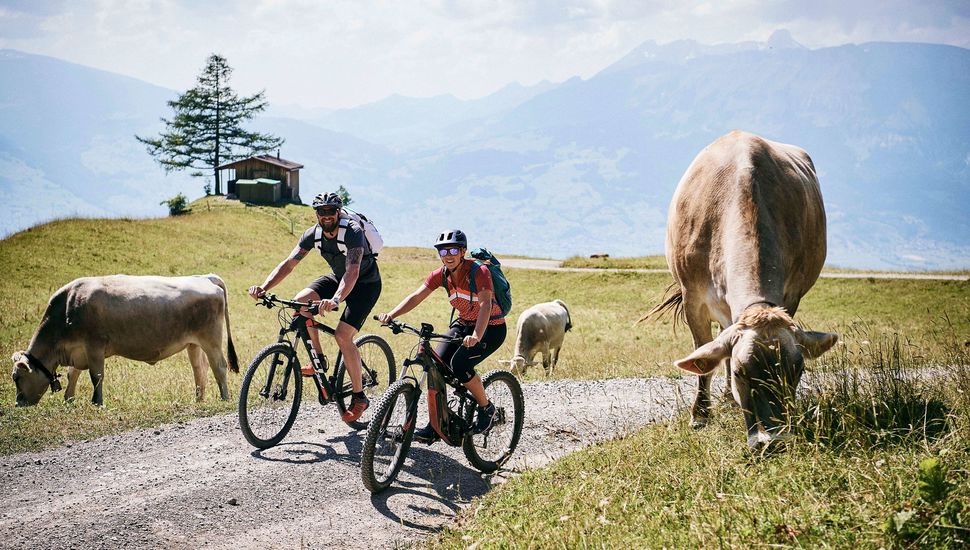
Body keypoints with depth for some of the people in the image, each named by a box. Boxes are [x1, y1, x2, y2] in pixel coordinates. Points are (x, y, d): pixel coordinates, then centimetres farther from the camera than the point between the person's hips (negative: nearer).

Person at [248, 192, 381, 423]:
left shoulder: (353, 232, -31)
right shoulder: (313, 234, -13)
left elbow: (352, 272, -44)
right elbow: (288, 263, -17)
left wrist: (335, 299, -62)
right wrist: (264, 287, -34)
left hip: (366, 283, -6)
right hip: (337, 277, 6)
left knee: (343, 335, -21)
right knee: (300, 301, -18)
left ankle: (359, 397, -7)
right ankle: (318, 359, -1)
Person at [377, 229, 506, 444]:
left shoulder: (479, 271, -24)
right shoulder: (441, 274, -6)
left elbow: (485, 304, -37)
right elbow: (416, 296, -15)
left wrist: (476, 335, -54)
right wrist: (391, 314, -32)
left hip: (491, 327, -6)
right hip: (463, 324, 6)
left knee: (459, 364, -27)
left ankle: (487, 409, -4)